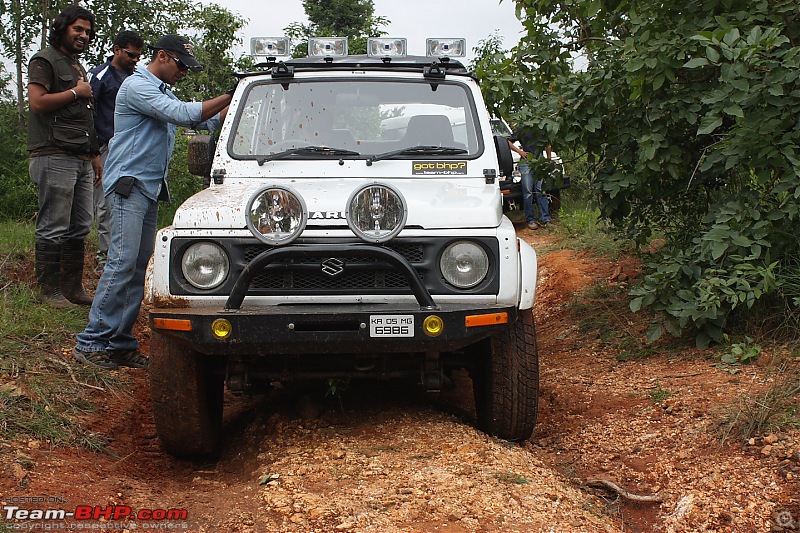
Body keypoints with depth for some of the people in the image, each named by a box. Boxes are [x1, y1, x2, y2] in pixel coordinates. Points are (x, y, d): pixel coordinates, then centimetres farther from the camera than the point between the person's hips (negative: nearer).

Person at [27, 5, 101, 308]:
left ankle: (73, 288, 14)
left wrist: (94, 154, 24)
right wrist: (76, 93, -7)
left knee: (79, 228, 8)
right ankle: (48, 291, -3)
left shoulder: (78, 66, 25)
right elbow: (37, 102, -16)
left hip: (81, 158, 9)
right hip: (55, 157, -9)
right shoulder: (45, 61, -1)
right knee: (53, 228, -7)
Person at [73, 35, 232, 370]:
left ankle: (120, 344, 7)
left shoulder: (162, 93, 23)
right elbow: (184, 114, -20)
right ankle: (91, 343, -12)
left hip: (151, 188, 10)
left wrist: (234, 106, 5)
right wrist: (229, 98, -15)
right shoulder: (137, 86, -8)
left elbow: (205, 122, 20)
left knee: (139, 266, 5)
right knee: (122, 262, -15)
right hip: (129, 183, -10)